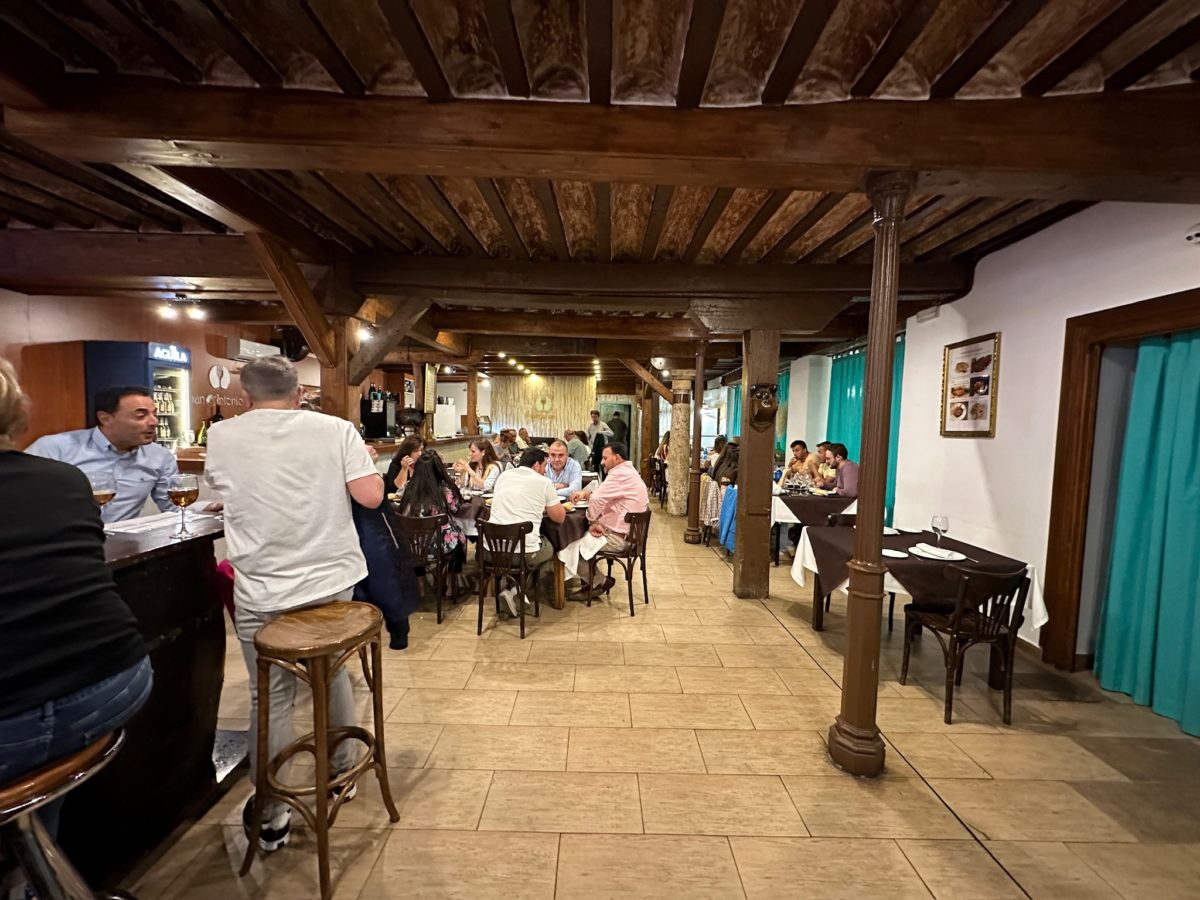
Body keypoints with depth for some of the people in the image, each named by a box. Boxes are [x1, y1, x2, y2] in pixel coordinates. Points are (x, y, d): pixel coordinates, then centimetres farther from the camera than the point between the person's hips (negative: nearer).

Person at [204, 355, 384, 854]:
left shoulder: (222, 436, -2)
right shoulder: (335, 429, -6)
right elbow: (371, 496, -12)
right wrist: (363, 459, 6)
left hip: (263, 593, -1)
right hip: (332, 582, 1)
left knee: (270, 699, 13)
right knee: (334, 675, 22)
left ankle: (271, 818, 28)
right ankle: (342, 770, 41)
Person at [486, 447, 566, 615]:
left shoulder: (503, 476, 14)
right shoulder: (543, 482, -2)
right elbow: (559, 518, 6)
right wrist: (553, 506, 26)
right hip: (525, 552, -5)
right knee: (549, 547, 27)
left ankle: (514, 585, 19)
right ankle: (516, 589, 11)